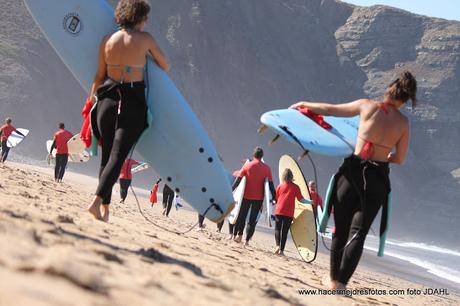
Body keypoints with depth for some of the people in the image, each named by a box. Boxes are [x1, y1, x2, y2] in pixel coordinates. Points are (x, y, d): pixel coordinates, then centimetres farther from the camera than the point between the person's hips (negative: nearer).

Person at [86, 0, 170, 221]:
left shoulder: (107, 41, 5)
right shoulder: (145, 39, -4)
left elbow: (99, 76, 10)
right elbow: (165, 66, 8)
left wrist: (92, 98, 24)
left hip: (108, 99, 4)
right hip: (133, 102, -4)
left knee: (107, 156, 13)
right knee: (117, 157, -7)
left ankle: (105, 207, 14)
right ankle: (96, 202, -21)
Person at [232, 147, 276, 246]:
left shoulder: (247, 166, -3)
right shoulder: (266, 168, -2)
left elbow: (238, 180, -5)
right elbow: (271, 184, -3)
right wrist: (274, 197, 1)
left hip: (246, 196, 0)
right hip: (259, 198, 0)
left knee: (241, 216, 14)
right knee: (253, 219, 5)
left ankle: (238, 235, 9)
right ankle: (247, 240, 1)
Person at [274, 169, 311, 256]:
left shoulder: (280, 186, 5)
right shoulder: (295, 187, -1)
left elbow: (276, 198, 12)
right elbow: (301, 199, -2)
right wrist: (311, 202, 8)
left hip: (278, 211, 1)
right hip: (289, 213, -1)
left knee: (277, 229, 9)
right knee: (285, 231, 4)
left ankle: (277, 245, -13)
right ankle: (281, 250, 1)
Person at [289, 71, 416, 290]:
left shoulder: (367, 106, -2)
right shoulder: (403, 123, 1)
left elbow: (329, 110, 6)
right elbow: (399, 159, 8)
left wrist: (304, 104, 21)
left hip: (354, 171, 0)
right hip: (378, 178, 0)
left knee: (341, 228, 14)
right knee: (358, 232, 3)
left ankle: (334, 278, 21)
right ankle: (341, 282, -8)